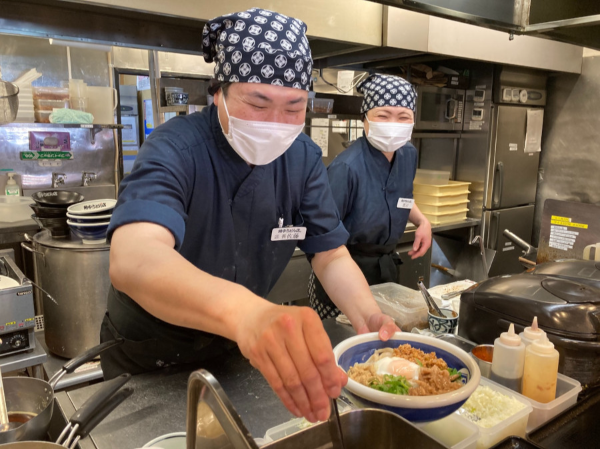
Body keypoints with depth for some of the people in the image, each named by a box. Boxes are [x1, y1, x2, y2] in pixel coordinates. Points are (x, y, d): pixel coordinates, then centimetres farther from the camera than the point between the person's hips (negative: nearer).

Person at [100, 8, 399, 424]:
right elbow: (133, 260, -46)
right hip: (147, 359, -3)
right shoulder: (175, 148, -28)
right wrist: (241, 308, -66)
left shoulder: (303, 158, -13)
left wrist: (369, 316, -30)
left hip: (232, 349, 4)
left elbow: (333, 256, -10)